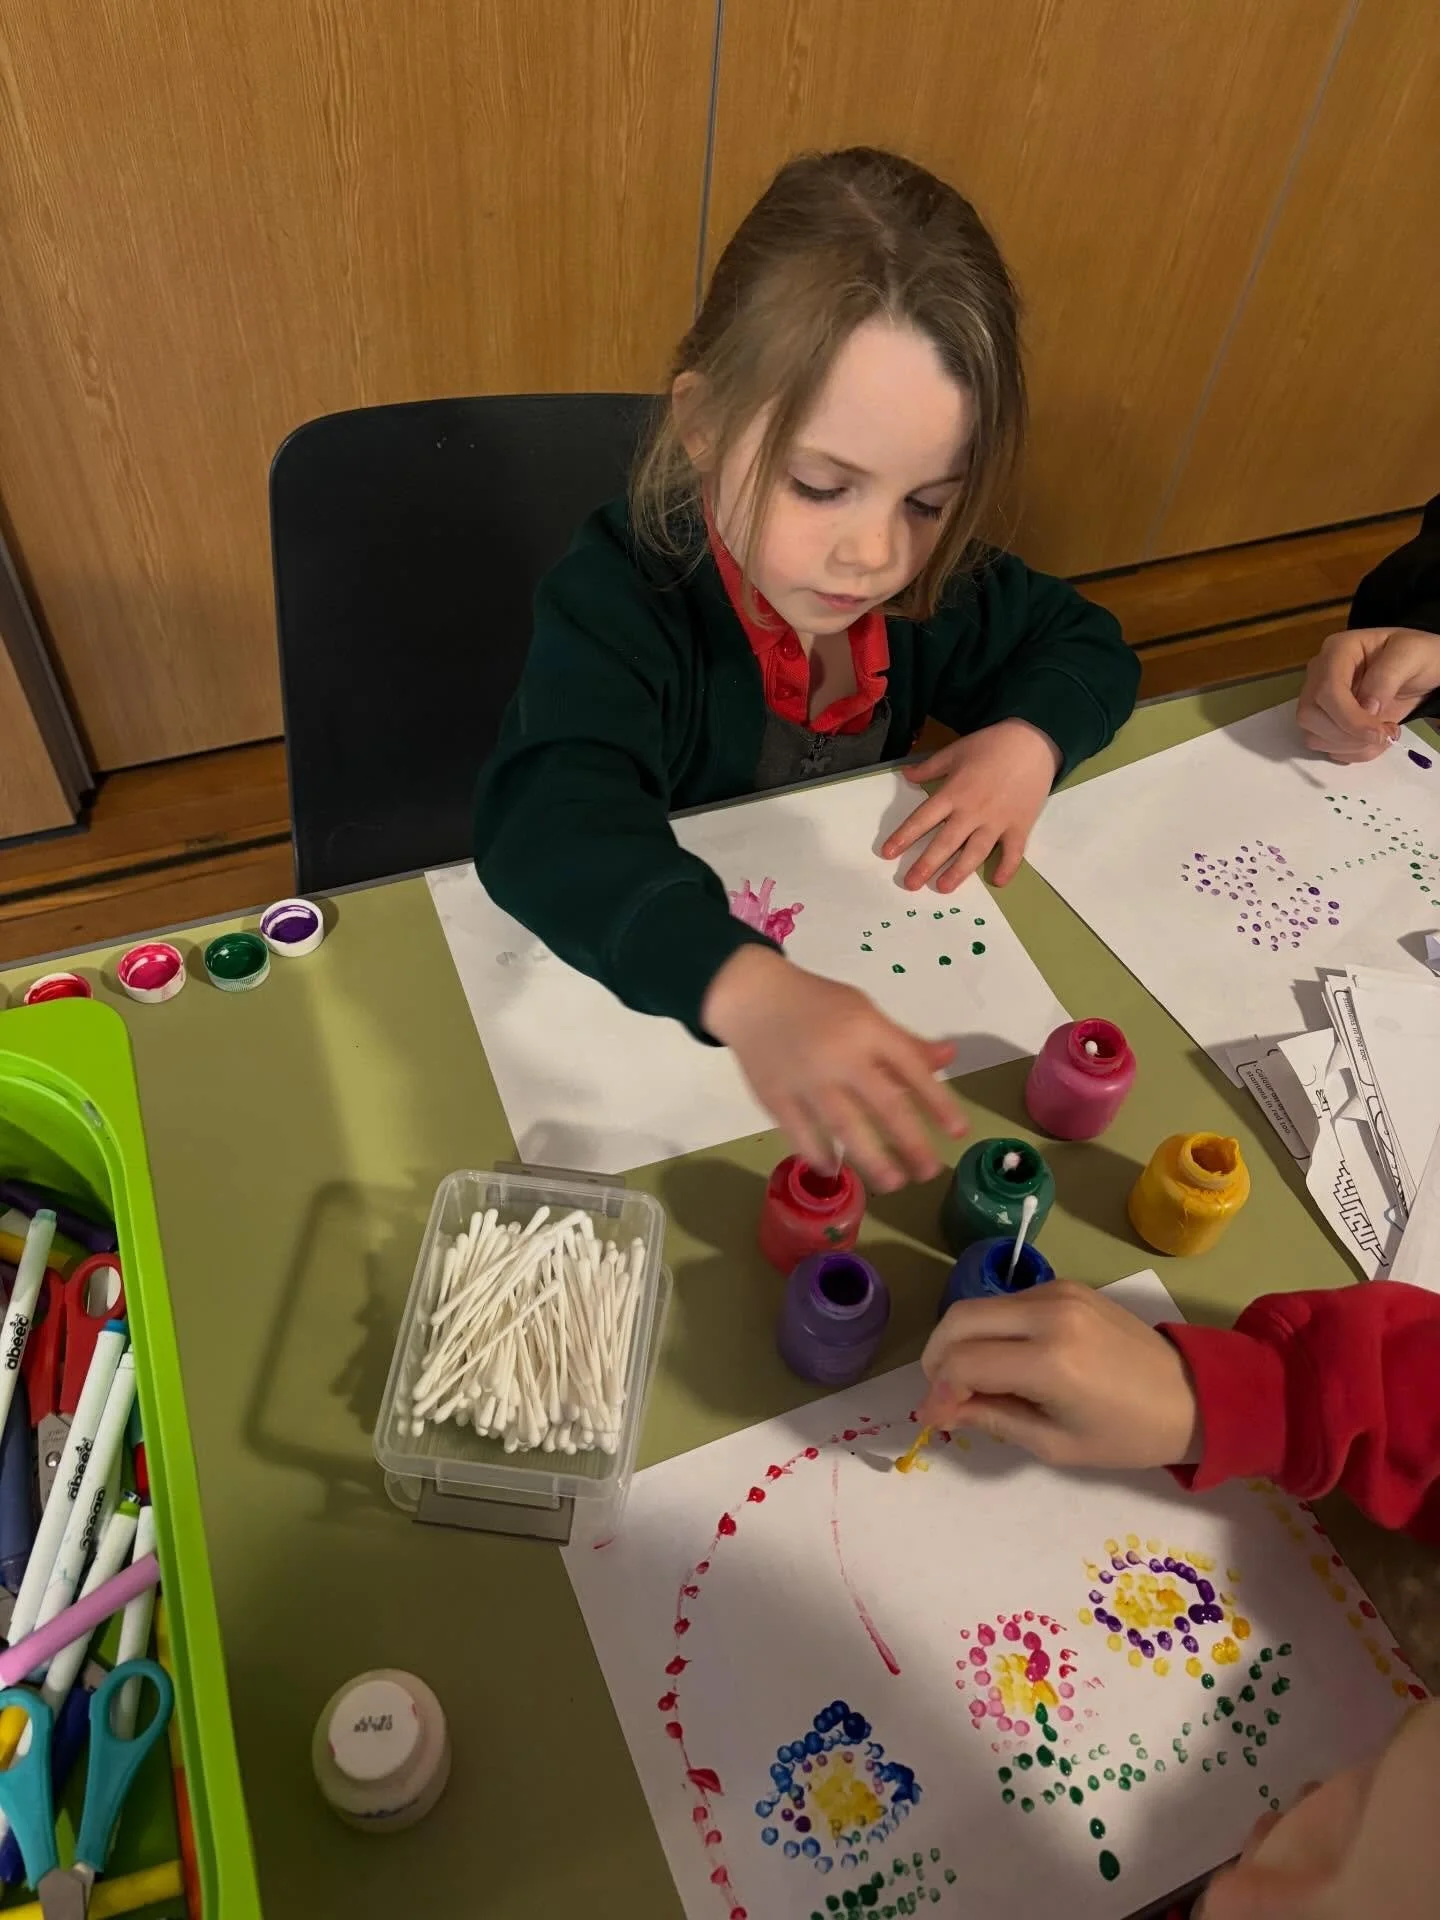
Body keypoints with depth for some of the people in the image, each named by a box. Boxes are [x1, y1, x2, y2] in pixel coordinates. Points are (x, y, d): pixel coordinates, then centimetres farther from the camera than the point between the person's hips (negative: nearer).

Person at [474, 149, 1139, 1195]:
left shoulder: (933, 581, -7)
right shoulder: (623, 598, -25)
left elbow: (1085, 643, 9)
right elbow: (553, 825, -42)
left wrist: (1029, 736, -13)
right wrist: (748, 987, -59)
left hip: (852, 953, 7)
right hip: (636, 992, -6)